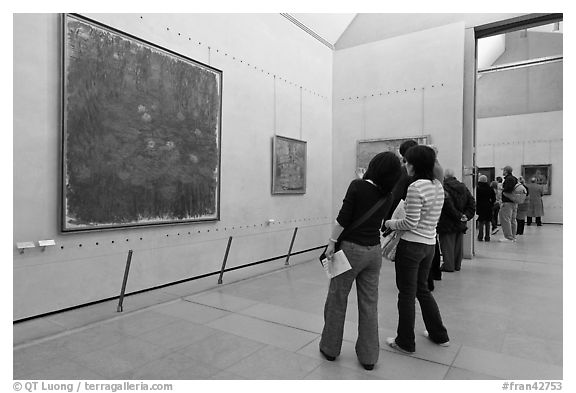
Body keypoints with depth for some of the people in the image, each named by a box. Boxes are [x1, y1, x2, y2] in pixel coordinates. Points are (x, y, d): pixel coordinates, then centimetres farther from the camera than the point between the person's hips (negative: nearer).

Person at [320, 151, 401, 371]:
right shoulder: (387, 197, 3)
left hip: (351, 248, -5)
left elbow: (343, 219, -16)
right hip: (374, 251, 5)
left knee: (337, 299, 11)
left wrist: (331, 243, -9)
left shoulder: (358, 186, -13)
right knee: (369, 303, 12)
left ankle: (330, 348, 26)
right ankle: (368, 356, 22)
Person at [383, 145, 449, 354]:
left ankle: (405, 343, 22)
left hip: (412, 246, -8)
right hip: (430, 244, 8)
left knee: (407, 294, 7)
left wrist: (389, 223, -3)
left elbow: (410, 223, -19)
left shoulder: (416, 187, -20)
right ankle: (439, 335, 36)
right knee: (422, 289, 24)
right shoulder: (438, 185, 6)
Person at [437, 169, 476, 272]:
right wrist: (467, 215, 1)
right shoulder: (463, 187, 10)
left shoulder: (444, 187, -14)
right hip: (460, 224, 7)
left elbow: (448, 205, -23)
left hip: (447, 222, -7)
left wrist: (459, 216, -15)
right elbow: (472, 202, 8)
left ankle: (448, 265, 3)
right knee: (458, 245, 15)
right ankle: (457, 264, 22)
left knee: (447, 245, 1)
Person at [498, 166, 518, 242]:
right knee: (512, 220, 14)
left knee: (506, 220, -8)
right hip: (514, 202, 10)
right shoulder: (514, 178, 18)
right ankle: (513, 237, 19)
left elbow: (508, 189, -25)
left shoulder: (508, 179, -13)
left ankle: (509, 237, -9)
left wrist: (502, 189, -5)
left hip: (508, 202, -10)